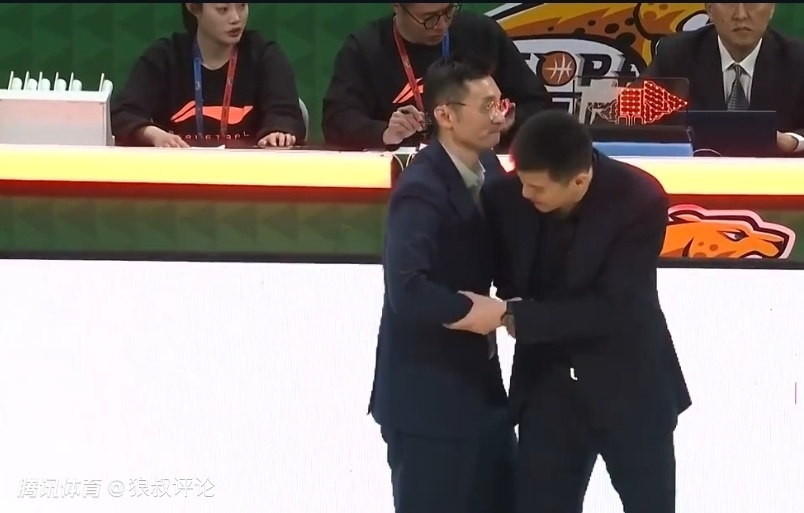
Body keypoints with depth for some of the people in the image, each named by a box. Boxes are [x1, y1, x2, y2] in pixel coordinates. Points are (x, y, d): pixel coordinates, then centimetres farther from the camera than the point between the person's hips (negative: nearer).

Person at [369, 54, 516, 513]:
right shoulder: (422, 190, -22)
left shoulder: (488, 168, 4)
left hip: (479, 380, 8)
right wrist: (468, 312, -16)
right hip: (426, 394, -8)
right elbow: (407, 289, -30)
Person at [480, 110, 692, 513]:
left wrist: (513, 316, -26)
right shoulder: (507, 196, -13)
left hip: (629, 384, -2)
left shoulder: (639, 200, -22)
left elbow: (613, 309, -25)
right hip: (547, 382, 2)